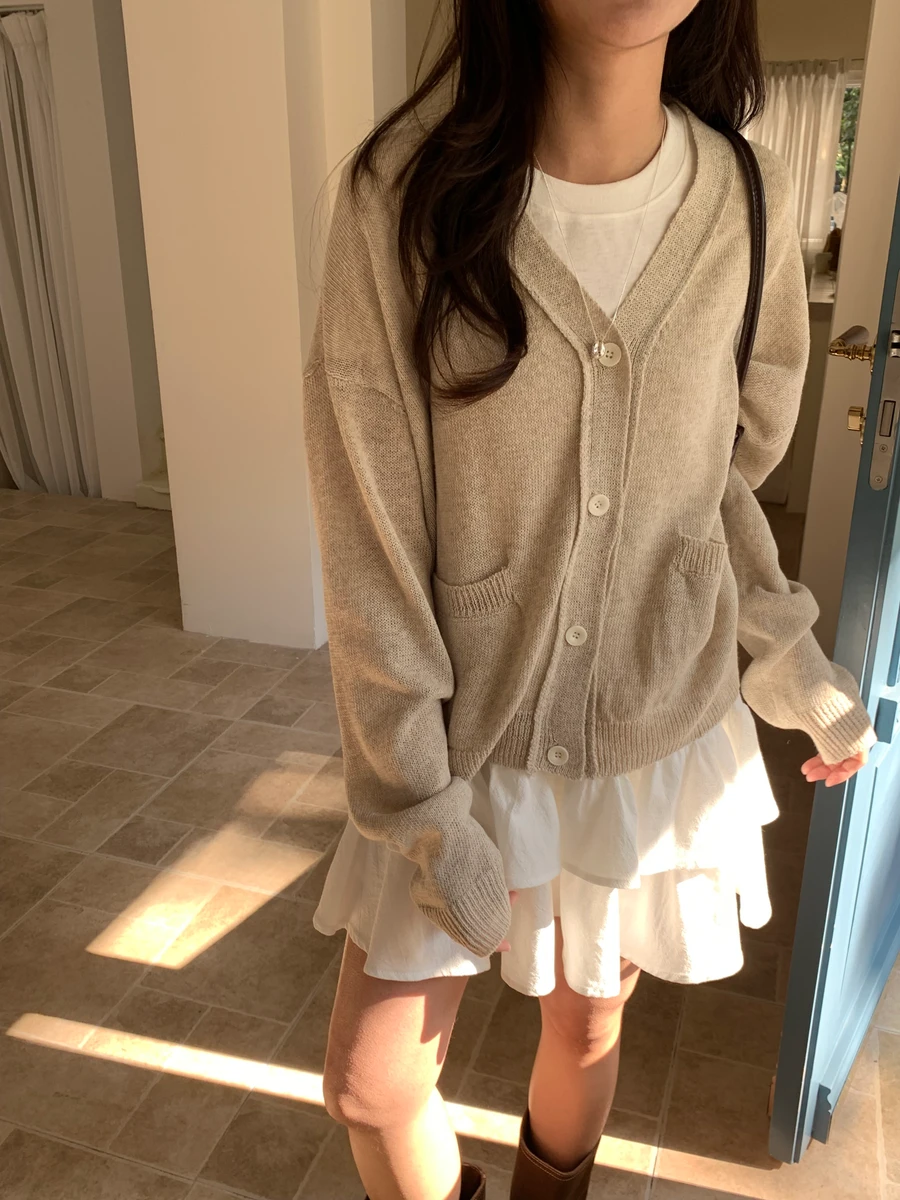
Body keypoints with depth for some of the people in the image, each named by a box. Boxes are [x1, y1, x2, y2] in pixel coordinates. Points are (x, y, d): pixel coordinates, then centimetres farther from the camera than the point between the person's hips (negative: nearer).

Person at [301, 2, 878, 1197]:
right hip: (468, 738, -1)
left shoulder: (747, 199, -6)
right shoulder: (406, 191, -16)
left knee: (586, 1024, 21)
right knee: (371, 1084, 10)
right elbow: (368, 529, -14)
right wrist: (419, 801, -13)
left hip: (661, 737, 2)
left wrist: (792, 660, 5)